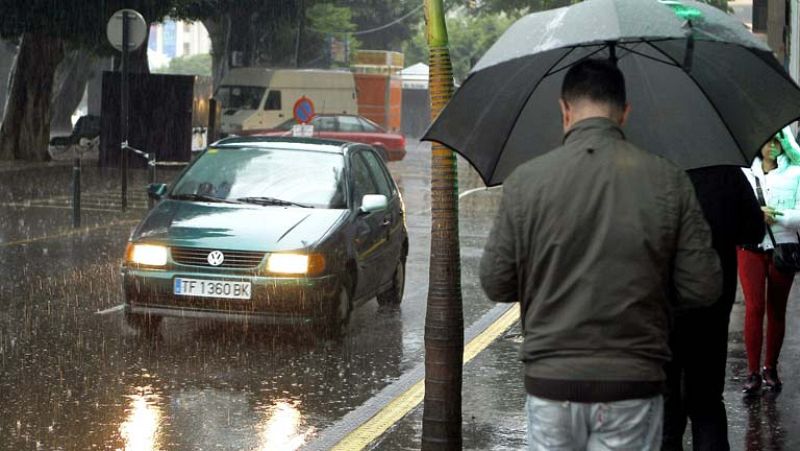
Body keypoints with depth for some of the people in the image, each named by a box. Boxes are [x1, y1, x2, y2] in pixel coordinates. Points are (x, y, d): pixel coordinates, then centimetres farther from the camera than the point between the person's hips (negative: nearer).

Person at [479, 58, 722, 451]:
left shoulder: (525, 182, -5)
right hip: (633, 388, 0)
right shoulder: (668, 181, -4)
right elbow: (703, 288, -3)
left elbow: (495, 284, 0)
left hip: (551, 382, 0)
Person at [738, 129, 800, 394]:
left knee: (777, 309, 5)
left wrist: (773, 215, -16)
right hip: (751, 247, 0)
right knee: (754, 307, -9)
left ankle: (771, 368, 15)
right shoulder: (744, 174, 9)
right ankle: (753, 372, -6)